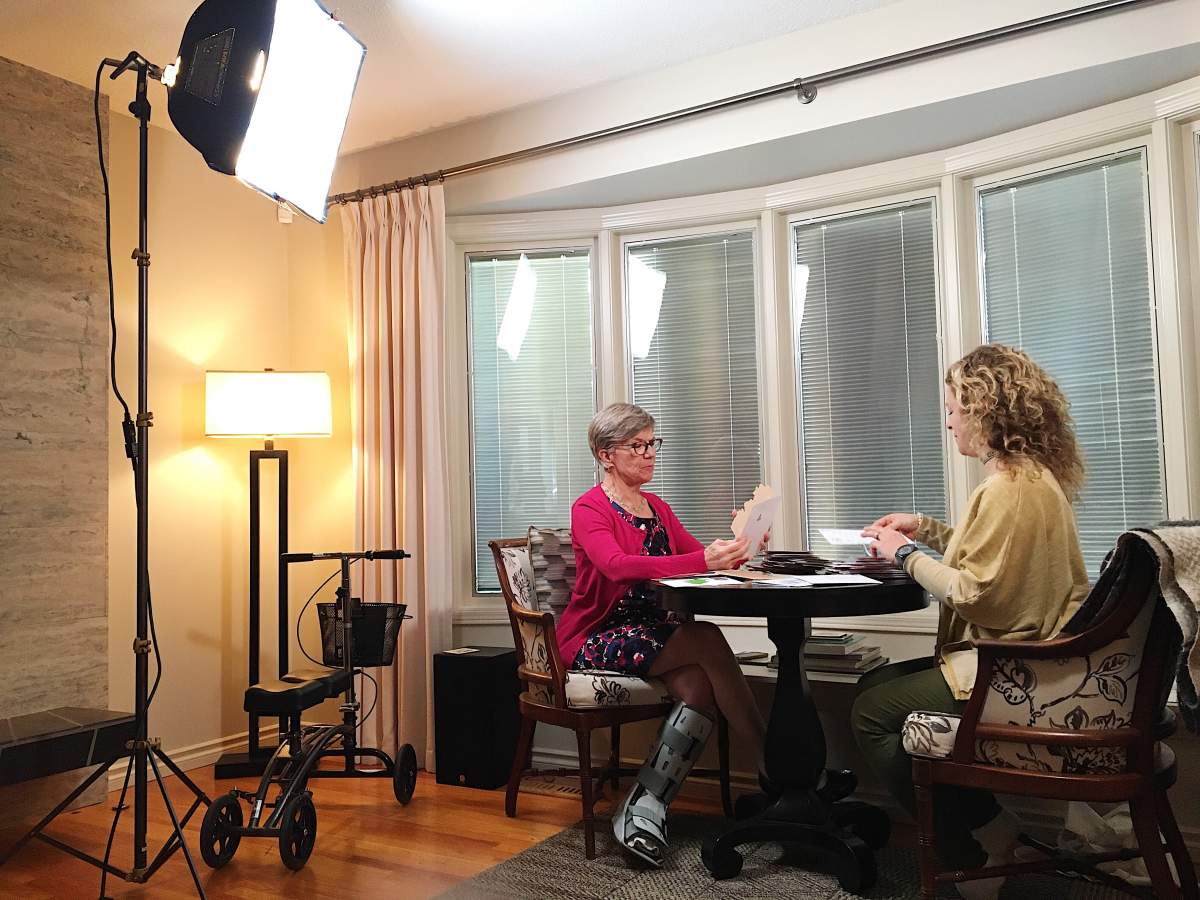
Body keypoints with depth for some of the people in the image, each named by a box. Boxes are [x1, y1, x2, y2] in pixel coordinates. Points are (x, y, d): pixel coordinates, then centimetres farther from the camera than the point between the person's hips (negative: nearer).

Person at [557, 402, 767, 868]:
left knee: (700, 687, -25)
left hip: (649, 629, 7)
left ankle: (643, 809, -18)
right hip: (595, 638, -7)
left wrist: (736, 548, -21)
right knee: (707, 641, -26)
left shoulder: (657, 508, 15)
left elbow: (702, 554, 3)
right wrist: (703, 561, -38)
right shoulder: (589, 510, -8)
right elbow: (619, 566, -28)